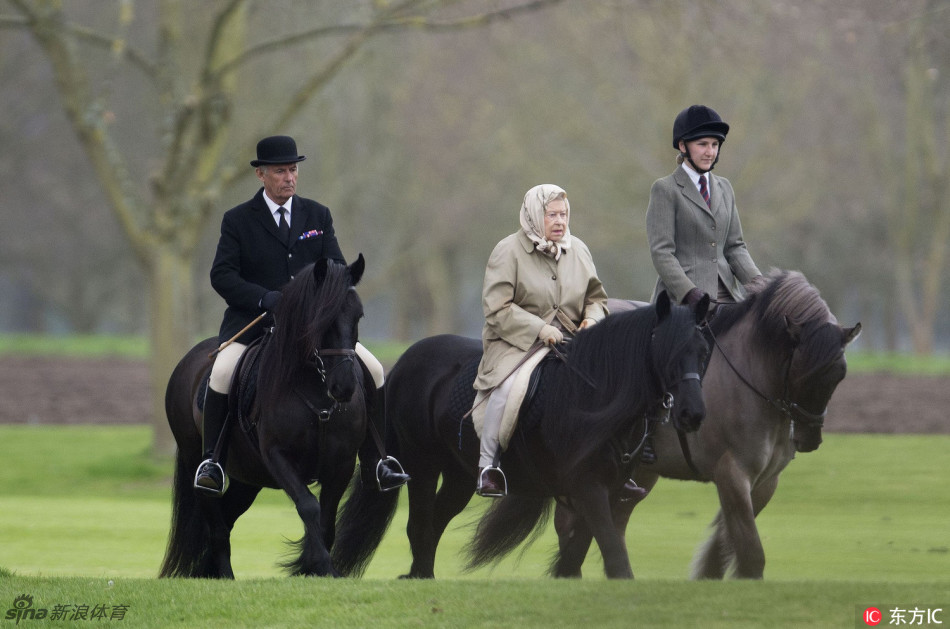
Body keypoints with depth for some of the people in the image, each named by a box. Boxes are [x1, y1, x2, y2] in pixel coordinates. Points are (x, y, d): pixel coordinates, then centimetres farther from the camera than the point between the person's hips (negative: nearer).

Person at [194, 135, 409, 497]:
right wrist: (265, 298, -23)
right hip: (252, 319, -3)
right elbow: (222, 275, -7)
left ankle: (373, 462, 3)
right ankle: (212, 461, -17)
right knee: (222, 372, -31)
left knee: (373, 370, -10)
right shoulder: (238, 220, 2)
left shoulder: (317, 216, 11)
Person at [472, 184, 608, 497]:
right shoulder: (508, 251, -7)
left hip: (569, 339, 5)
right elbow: (496, 307, -13)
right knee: (508, 386, -33)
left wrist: (592, 318, -4)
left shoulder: (578, 250, 10)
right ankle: (487, 466, -21)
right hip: (515, 341, -5)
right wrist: (539, 329, -20)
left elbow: (595, 296, 20)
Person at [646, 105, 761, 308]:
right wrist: (689, 293, -21)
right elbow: (661, 252, -8)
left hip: (727, 295, 5)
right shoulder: (665, 190, 0)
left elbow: (734, 246, 17)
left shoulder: (724, 188, 19)